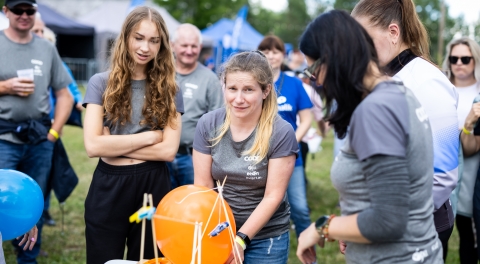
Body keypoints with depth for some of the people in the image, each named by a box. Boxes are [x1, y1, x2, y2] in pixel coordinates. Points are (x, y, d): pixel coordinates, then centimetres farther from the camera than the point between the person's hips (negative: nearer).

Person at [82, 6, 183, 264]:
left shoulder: (168, 88, 3)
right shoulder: (101, 83, -1)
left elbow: (168, 150, -7)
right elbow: (92, 145, -12)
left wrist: (115, 146, -12)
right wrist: (149, 137, -10)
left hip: (153, 186, 1)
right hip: (109, 187, -1)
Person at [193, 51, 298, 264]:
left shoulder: (281, 133, -15)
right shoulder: (207, 125, -8)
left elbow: (273, 196, -14)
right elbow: (203, 187, -5)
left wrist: (241, 239, -20)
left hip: (266, 237, -2)